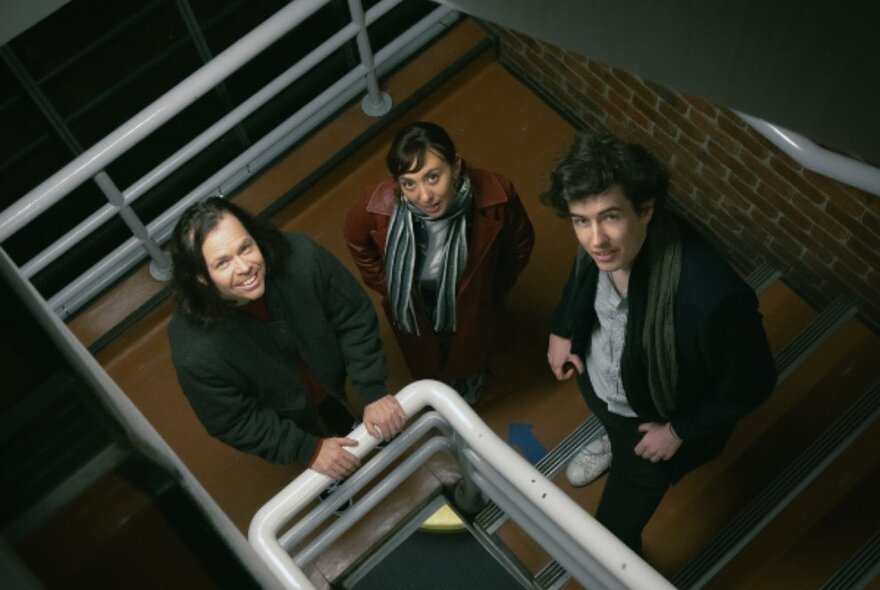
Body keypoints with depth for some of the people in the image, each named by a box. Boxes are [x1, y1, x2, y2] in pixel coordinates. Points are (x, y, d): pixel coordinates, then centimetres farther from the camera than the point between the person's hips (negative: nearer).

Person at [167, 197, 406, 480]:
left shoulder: (301, 257, -38)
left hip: (330, 382, 2)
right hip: (282, 416, -2)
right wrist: (309, 450, -21)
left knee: (346, 425, 35)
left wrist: (374, 392, -23)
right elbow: (235, 424, -25)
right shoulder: (196, 353, -42)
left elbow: (354, 318, -21)